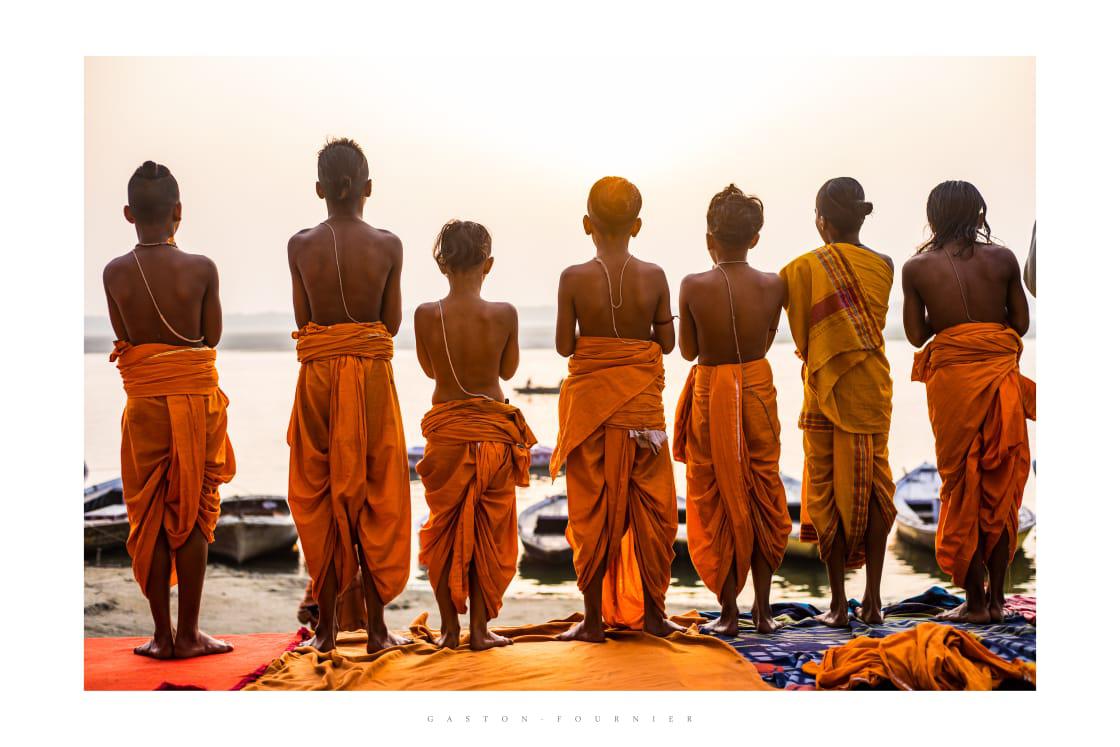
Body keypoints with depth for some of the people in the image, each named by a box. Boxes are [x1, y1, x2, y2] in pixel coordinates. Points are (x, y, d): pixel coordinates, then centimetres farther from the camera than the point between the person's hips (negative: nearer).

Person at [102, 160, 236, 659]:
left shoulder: (115, 272, -4)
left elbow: (123, 336, 5)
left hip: (144, 402, 1)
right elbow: (212, 336, 0)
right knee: (193, 516, 7)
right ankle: (188, 634, 11)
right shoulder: (201, 268, -9)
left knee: (149, 518, 10)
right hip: (197, 395, -1)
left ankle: (162, 634, 14)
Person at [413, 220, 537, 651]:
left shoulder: (426, 315, -11)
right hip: (494, 432, -1)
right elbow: (509, 371, 2)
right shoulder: (504, 314, -13)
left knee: (444, 529, 14)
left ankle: (449, 627, 19)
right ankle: (479, 629, 15)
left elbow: (429, 369, 5)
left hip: (445, 430, 1)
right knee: (489, 531, 10)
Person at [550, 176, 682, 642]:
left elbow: (564, 345, -6)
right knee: (650, 505, 12)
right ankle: (652, 612, 20)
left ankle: (594, 618, 12)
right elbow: (666, 342, 0)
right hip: (642, 401, 1)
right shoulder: (654, 277, -5)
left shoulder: (574, 278, -9)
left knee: (592, 508, 7)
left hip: (589, 402, -1)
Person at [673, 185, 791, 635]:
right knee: (762, 499, 14)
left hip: (710, 393, -2)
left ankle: (729, 612, 11)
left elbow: (689, 350, -3)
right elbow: (765, 343, 4)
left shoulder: (694, 286, -14)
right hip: (758, 389, 2)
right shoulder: (773, 285, -7)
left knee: (717, 503, 8)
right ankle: (762, 609, 18)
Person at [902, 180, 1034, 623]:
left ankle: (975, 602, 10)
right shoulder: (1003, 259, 1)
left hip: (952, 378, -1)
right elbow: (1022, 323, 5)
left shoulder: (917, 268, -2)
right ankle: (996, 597, 18)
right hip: (1001, 373, 2)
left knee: (962, 486, 7)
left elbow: (916, 334, 0)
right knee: (1002, 486, 11)